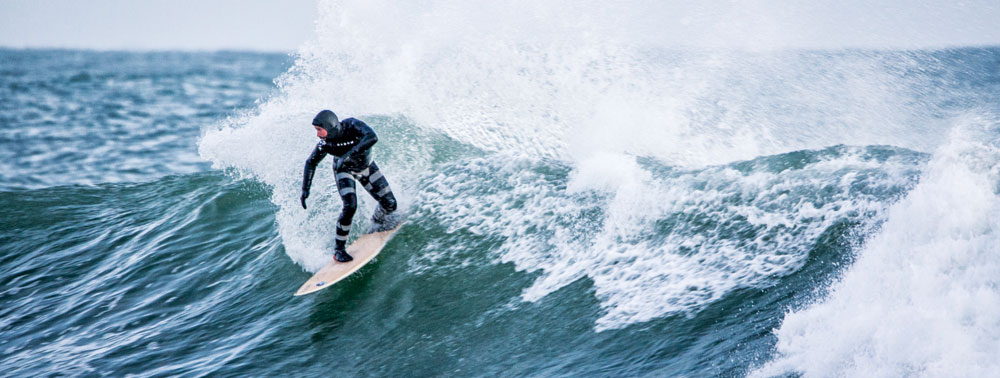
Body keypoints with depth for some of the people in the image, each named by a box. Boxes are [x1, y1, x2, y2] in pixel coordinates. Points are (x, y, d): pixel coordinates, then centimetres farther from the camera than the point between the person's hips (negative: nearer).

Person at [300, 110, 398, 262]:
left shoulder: (352, 126, -35)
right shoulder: (325, 144, -29)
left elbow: (372, 137, -53)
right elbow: (311, 163, -12)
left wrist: (348, 155, -56)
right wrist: (305, 189, -15)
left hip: (366, 166, 2)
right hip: (344, 170, -2)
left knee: (389, 205, 1)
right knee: (350, 206, -25)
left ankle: (378, 221, 37)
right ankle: (339, 249, -10)